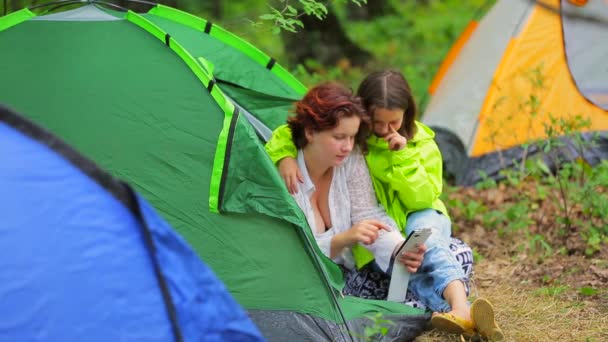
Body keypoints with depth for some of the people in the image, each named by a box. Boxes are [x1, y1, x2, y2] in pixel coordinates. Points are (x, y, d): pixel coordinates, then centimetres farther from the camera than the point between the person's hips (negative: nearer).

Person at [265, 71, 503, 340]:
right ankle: (462, 312, -62)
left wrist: (403, 157, -21)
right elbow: (285, 135, -1)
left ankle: (459, 307, -64)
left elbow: (422, 200, -9)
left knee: (426, 237, -39)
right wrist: (284, 157, -25)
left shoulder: (421, 143, -3)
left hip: (418, 218, 1)